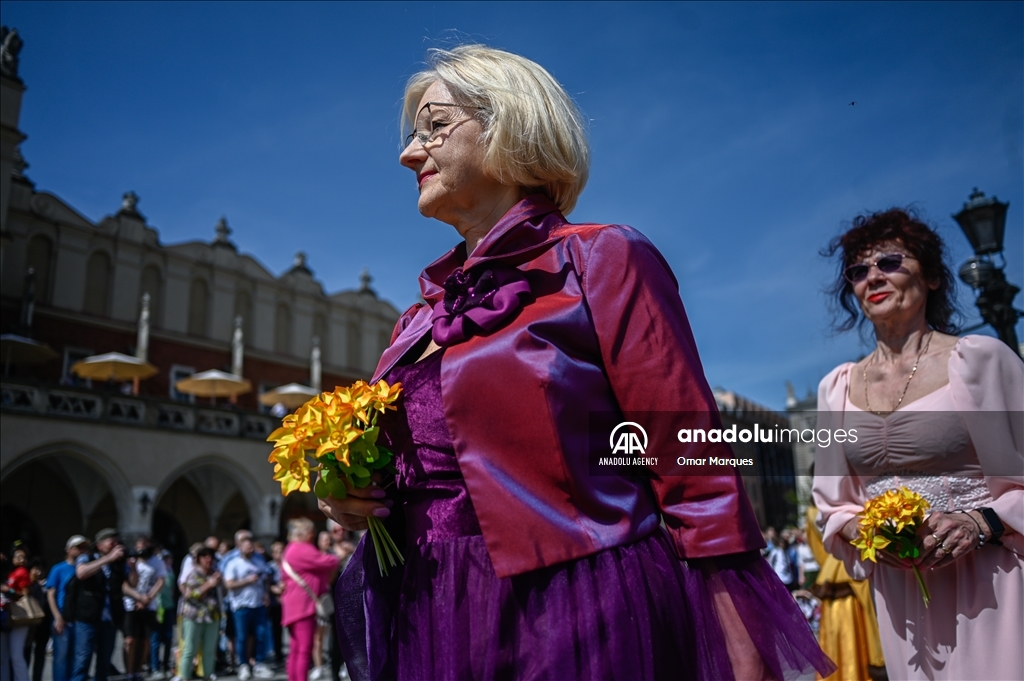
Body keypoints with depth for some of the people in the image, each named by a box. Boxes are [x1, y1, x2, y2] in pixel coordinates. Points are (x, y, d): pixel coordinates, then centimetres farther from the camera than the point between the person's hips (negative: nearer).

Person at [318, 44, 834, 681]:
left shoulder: (599, 261, -7)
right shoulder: (417, 322, 10)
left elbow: (694, 475, -12)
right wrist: (361, 499, -1)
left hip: (590, 626, -6)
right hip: (435, 629, 6)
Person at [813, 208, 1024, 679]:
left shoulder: (980, 359, -5)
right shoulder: (837, 388, 6)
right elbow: (833, 505, 12)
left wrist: (981, 522, -19)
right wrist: (864, 530, -7)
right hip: (900, 591, 3)